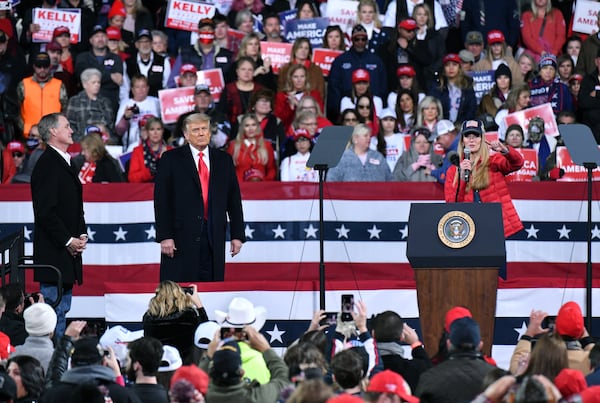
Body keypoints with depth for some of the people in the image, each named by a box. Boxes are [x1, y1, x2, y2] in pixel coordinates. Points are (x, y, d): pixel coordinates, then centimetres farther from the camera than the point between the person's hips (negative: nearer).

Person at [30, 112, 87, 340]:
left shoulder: (65, 162, 17)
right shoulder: (47, 165, -14)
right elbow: (45, 211, -20)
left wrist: (81, 234, 9)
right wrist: (68, 240, -17)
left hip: (68, 251, 10)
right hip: (53, 252, -10)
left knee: (62, 309, 13)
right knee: (54, 309, -9)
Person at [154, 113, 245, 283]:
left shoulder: (224, 160, 13)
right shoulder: (171, 159, 4)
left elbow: (234, 200, 13)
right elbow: (162, 201, -2)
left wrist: (237, 235, 6)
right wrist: (164, 236, -10)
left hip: (214, 240, 3)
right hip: (181, 237, -3)